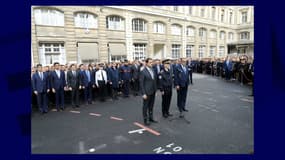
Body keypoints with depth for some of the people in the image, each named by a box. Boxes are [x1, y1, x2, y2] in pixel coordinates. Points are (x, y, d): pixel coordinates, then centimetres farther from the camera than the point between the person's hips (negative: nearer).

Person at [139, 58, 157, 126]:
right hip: (147, 92, -6)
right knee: (145, 106, 7)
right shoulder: (143, 72, -13)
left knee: (151, 106, 17)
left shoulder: (152, 70, 7)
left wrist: (155, 90, 8)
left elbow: (155, 80, 12)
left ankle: (151, 118, 30)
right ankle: (145, 119, 19)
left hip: (153, 91, 7)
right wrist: (143, 93, -17)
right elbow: (141, 83, -14)